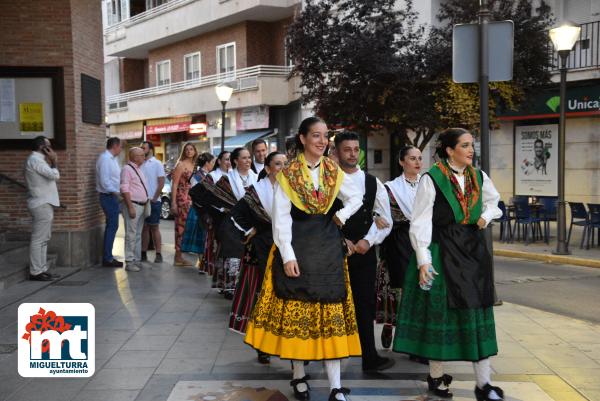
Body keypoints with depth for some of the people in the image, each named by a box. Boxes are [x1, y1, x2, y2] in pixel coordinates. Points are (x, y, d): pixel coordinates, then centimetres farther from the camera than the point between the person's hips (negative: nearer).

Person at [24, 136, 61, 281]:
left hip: (44, 203, 11)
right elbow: (55, 175, -22)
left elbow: (51, 176, 19)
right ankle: (35, 272, -4)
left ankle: (42, 270, 17)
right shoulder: (35, 159, -15)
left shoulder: (38, 159, 17)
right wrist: (53, 162, -6)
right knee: (38, 239, -7)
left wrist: (53, 162, 7)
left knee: (44, 239, 13)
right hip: (41, 204, -11)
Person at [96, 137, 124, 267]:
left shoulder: (112, 159, 14)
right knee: (112, 226, -7)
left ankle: (108, 257, 21)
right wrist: (116, 193, -16)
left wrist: (118, 193, 9)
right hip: (109, 197, -10)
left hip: (114, 197, 10)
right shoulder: (105, 159, -16)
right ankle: (107, 259, -3)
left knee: (111, 227, 14)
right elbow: (104, 181, -22)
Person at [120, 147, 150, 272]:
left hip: (141, 205, 9)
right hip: (133, 205, -9)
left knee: (138, 234, 14)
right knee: (131, 234, -7)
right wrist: (131, 207, -21)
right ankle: (129, 262, -3)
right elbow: (125, 190, -17)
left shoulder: (139, 170, 17)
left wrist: (147, 202, 16)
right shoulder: (127, 169, -11)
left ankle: (137, 259, 21)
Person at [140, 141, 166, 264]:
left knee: (154, 228, 0)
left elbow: (161, 183, -8)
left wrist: (154, 198, -11)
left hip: (153, 201, -4)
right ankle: (143, 253, 14)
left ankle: (158, 254, 5)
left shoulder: (157, 164, -4)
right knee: (144, 227, 9)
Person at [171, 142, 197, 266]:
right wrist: (173, 202, -16)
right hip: (182, 198, -7)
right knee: (181, 226, -5)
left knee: (187, 227, 7)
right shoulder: (180, 165, -4)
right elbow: (174, 184, -9)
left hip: (192, 199, 7)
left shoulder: (195, 165, 16)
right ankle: (178, 257, 0)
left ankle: (179, 256, 14)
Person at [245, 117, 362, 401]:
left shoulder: (334, 171, 6)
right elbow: (280, 218, -8)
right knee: (296, 309, 5)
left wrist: (343, 215, 1)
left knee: (331, 309, 2)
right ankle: (299, 377, 20)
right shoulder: (288, 174, -5)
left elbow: (356, 197, 20)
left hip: (327, 246, 3)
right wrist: (287, 255, -15)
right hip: (296, 245, -3)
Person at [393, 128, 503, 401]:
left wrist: (486, 215, 3)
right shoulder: (432, 179, -10)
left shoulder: (478, 177, 6)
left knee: (478, 314, 4)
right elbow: (420, 222, -12)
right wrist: (423, 260, -18)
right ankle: (436, 376, 20)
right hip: (442, 252, -5)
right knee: (439, 313, 4)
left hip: (473, 250, 5)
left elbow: (494, 202, 25)